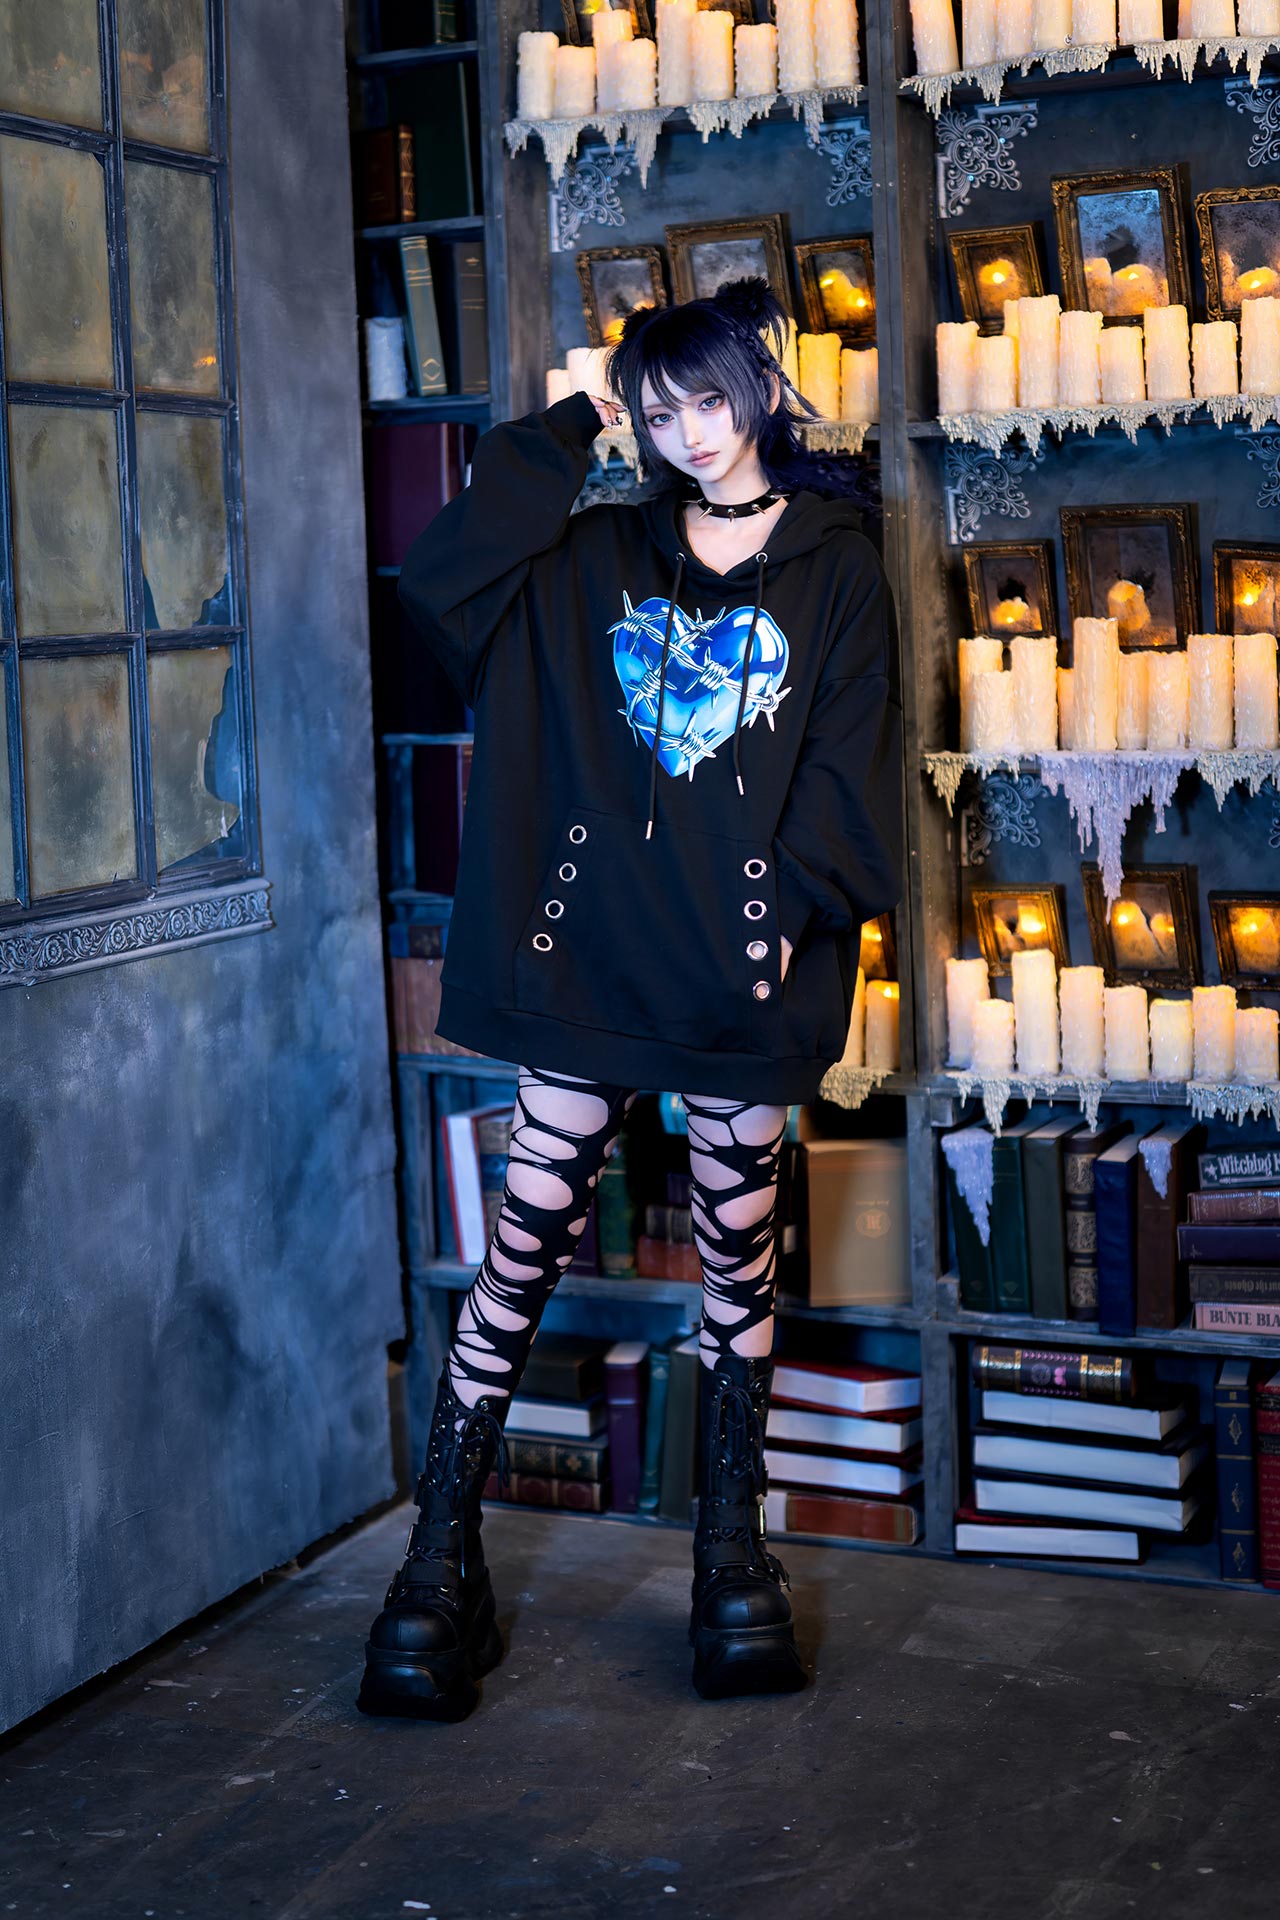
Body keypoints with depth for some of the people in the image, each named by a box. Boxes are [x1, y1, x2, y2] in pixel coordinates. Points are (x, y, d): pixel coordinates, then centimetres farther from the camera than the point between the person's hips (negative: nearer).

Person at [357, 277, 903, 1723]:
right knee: (525, 1248, 0)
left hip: (741, 969, -1)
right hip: (587, 953, 1)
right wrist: (568, 427, 0)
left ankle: (733, 1557, 23)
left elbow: (850, 776, 0)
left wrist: (789, 912, -11)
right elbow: (440, 571, -4)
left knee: (737, 1254, 9)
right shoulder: (599, 556, 11)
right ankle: (441, 1561, 9)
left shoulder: (834, 572, 6)